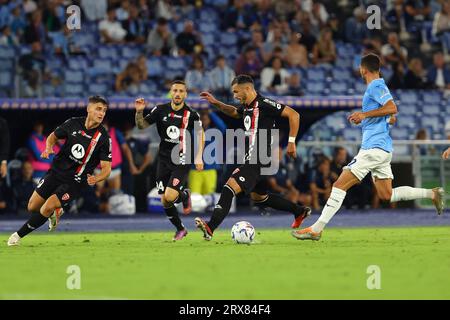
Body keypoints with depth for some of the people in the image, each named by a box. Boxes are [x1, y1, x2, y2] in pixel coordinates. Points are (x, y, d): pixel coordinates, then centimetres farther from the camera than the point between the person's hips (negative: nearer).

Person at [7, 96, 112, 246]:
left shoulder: (104, 138, -14)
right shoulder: (73, 123, -6)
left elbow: (106, 168, -10)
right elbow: (53, 136, 12)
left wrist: (95, 179, -31)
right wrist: (48, 148, -10)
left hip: (75, 182, -4)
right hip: (56, 172, 4)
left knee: (47, 208, -19)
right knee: (32, 207, 6)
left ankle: (19, 235, 0)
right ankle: (55, 213, 39)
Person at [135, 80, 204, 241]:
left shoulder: (191, 114, -9)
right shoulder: (161, 110, -3)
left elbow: (200, 134, 4)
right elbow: (142, 125, 4)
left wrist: (199, 157, -5)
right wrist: (139, 112, -15)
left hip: (182, 161, -3)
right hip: (164, 160, 3)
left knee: (170, 196, -20)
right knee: (164, 201, 3)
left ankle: (185, 195, 17)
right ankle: (180, 229, 26)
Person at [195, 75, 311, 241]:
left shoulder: (264, 104, -14)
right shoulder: (247, 107, 13)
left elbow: (293, 115, -14)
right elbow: (234, 112, 37)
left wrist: (291, 142, -16)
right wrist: (216, 103, 23)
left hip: (258, 161, -11)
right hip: (251, 159, 11)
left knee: (229, 188, -21)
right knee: (258, 197, 24)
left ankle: (210, 228, -31)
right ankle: (299, 211, 37)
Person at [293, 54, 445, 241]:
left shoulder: (376, 87, -9)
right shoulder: (378, 87, 20)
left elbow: (392, 108, -24)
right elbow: (389, 117, 29)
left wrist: (365, 114, -22)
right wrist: (363, 118, 23)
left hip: (373, 147, -10)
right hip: (383, 148, 10)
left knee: (340, 185, -11)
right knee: (386, 195, 10)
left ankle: (316, 229, -14)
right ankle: (432, 194, 7)